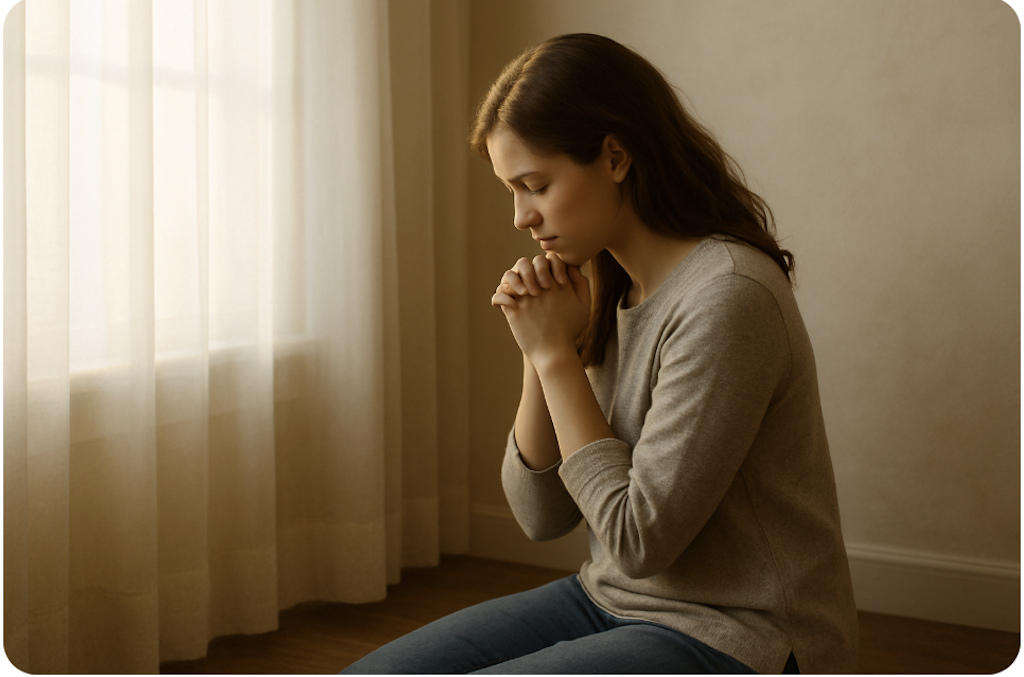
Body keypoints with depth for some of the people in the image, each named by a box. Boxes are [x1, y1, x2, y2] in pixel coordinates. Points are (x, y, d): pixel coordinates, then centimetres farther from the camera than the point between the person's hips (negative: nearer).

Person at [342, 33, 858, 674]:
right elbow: (543, 514, 6)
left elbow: (638, 537, -21)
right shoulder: (609, 293, 4)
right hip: (612, 602, 8)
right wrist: (540, 352, -8)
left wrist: (559, 355, -15)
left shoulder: (727, 298, -22)